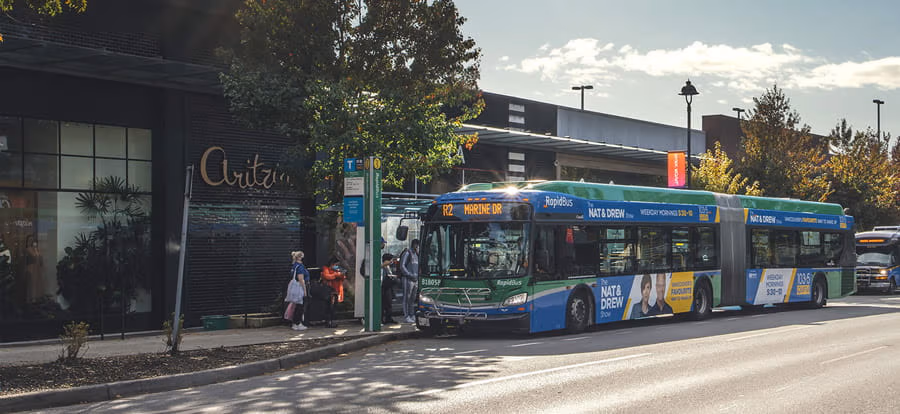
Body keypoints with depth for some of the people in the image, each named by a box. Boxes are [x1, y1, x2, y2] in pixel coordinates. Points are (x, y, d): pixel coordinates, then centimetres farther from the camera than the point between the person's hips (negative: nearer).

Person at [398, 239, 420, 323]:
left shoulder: (416, 254, 19)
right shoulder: (407, 253, -7)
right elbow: (402, 266, -13)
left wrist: (418, 275, 9)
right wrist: (410, 275, -18)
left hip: (415, 279, 8)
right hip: (408, 279, -8)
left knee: (413, 298, 10)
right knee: (407, 298, -5)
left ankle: (412, 316, 15)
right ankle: (406, 317, -5)